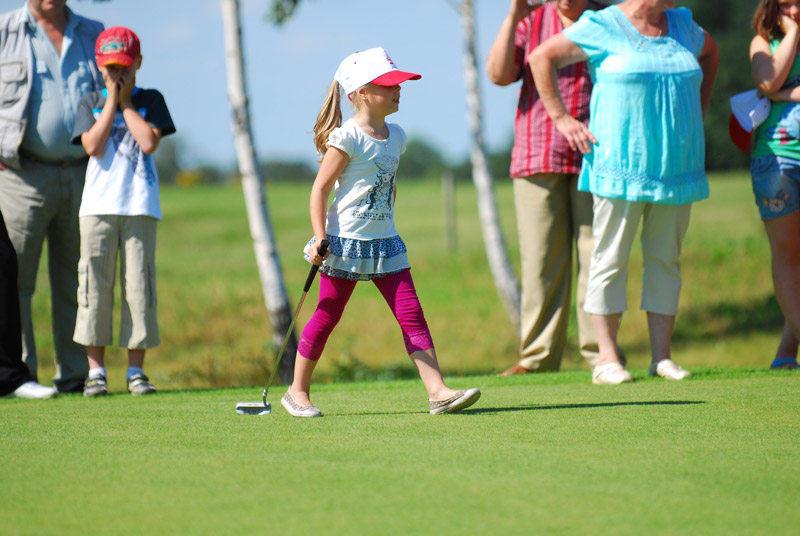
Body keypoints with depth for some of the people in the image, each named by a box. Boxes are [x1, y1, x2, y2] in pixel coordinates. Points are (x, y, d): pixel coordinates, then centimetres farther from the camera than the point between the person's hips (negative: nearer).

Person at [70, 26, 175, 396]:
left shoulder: (150, 100, 9)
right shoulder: (91, 103, 10)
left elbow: (149, 142, -8)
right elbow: (93, 146, -6)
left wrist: (125, 103, -3)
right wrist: (111, 102, -4)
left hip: (140, 206, 0)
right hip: (98, 205, 1)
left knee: (139, 285, -2)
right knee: (95, 285, -2)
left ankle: (136, 370, 5)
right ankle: (96, 370, 3)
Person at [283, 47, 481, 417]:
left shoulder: (395, 136, 9)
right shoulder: (347, 138, -13)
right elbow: (320, 189, -12)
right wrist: (319, 238, -18)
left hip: (384, 242, 6)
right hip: (345, 242, -6)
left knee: (411, 314, -3)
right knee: (326, 317, 3)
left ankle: (437, 391, -7)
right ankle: (297, 392, 16)